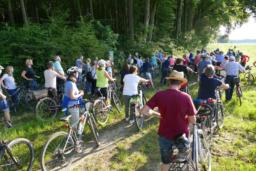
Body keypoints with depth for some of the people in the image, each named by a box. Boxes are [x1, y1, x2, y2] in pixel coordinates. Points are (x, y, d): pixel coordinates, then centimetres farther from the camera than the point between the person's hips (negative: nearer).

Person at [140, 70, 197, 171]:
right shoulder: (186, 97, -16)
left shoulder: (159, 95, -14)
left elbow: (144, 111, -16)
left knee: (165, 162, 24)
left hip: (164, 135, 1)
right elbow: (193, 121, -11)